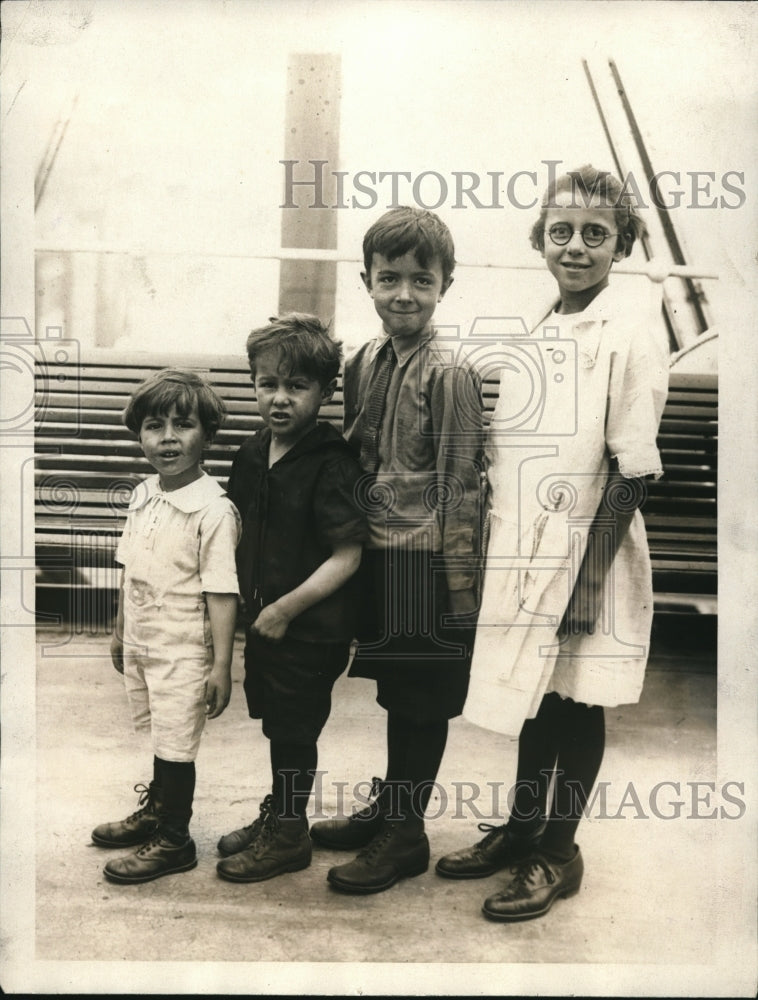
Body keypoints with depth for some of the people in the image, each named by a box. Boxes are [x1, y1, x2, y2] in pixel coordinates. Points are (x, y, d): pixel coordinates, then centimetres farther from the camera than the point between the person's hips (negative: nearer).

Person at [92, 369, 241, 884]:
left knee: (176, 745, 5)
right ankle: (155, 809, 43)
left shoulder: (213, 509, -19)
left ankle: (174, 840, 23)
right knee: (157, 736, 22)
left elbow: (221, 592, -19)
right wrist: (121, 633, 19)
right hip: (141, 644, 7)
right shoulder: (143, 495, 3)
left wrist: (221, 664, -19)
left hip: (183, 651, -6)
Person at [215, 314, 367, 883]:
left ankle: (289, 835, 27)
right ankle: (277, 815, 40)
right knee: (277, 723, 21)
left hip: (311, 628, -7)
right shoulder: (252, 456, 4)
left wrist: (286, 608, -19)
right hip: (264, 618, 7)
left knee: (295, 730, 8)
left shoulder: (332, 466, -20)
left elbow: (346, 557, -21)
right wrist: (248, 598, 7)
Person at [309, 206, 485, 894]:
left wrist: (459, 577, -13)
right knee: (394, 692, 19)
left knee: (422, 698, 6)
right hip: (375, 553, 7)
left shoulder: (450, 374, -12)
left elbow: (461, 481, -13)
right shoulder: (362, 364, 7)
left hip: (425, 560, -6)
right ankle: (387, 808, 35)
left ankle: (406, 833, 21)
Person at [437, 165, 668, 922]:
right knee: (530, 692, 17)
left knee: (577, 700, 7)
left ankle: (558, 852, 24)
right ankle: (521, 828, 35)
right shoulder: (536, 331, 10)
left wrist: (589, 570, -17)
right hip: (524, 547, 6)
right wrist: (498, 548, 11)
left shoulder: (625, 336, -11)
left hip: (584, 550, -6)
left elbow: (631, 473, -14)